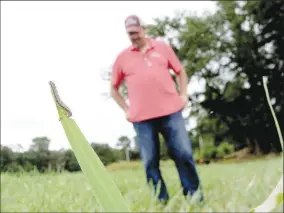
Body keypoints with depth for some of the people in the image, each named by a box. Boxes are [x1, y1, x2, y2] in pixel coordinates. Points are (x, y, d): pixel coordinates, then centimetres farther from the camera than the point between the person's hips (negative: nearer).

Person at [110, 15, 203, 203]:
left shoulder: (162, 47, 10)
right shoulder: (122, 57, 9)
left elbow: (180, 71, 18)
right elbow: (114, 88, 16)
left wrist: (183, 95, 6)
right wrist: (126, 109, 7)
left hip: (170, 112, 0)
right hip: (142, 118, 0)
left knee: (184, 153, -3)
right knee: (150, 162, 1)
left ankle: (194, 197, 10)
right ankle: (161, 201, 12)